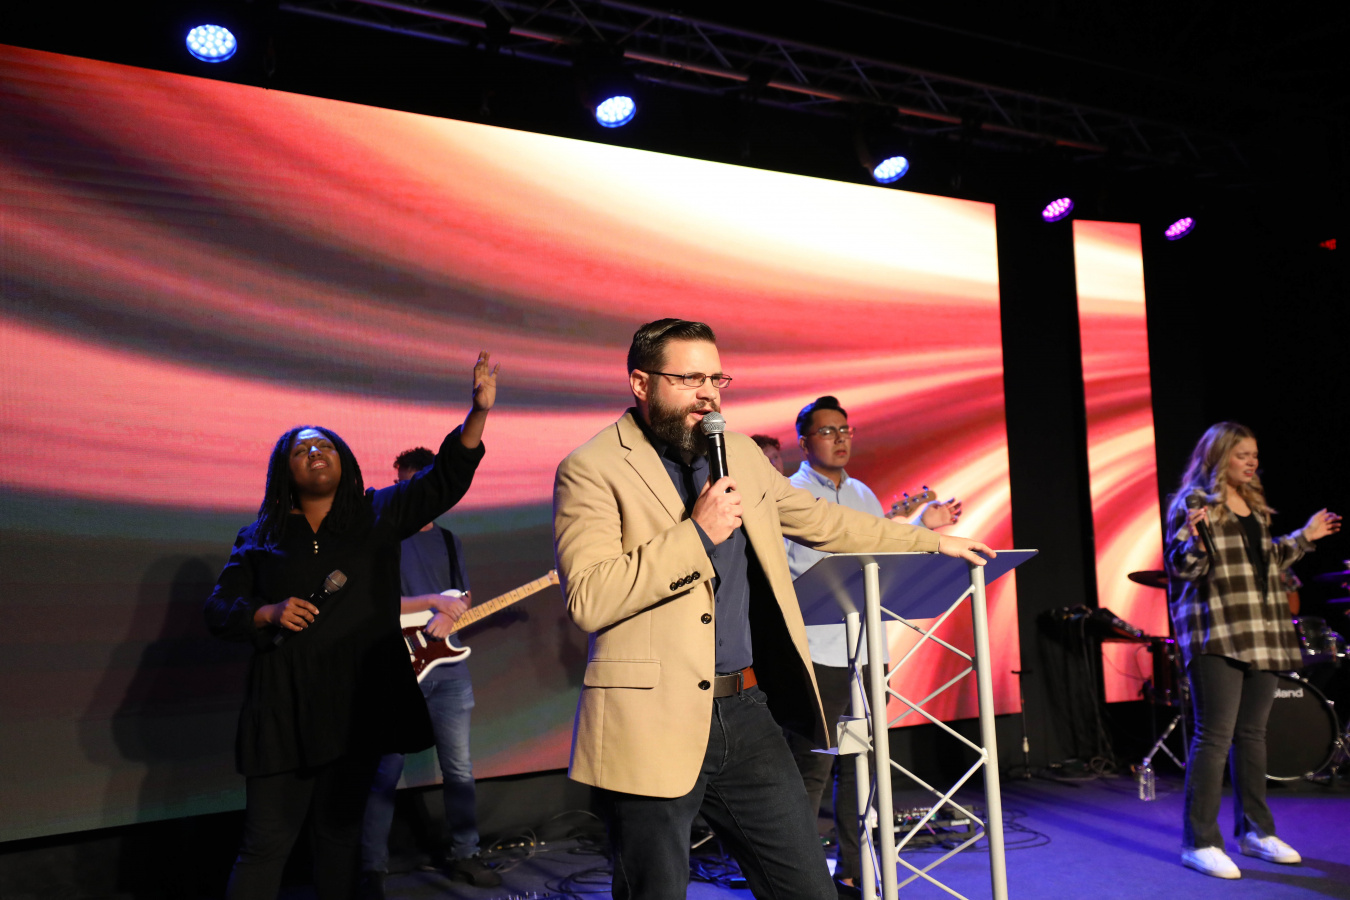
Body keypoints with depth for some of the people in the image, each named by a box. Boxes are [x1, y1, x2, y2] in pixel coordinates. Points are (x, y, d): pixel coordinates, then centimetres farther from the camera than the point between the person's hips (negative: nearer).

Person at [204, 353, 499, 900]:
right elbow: (218, 610, 9)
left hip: (359, 702, 1)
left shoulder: (377, 516, 7)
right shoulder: (262, 538, 8)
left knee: (340, 832, 13)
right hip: (284, 706, -1)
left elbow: (445, 479, -5)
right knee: (267, 842, 0)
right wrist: (268, 614, -12)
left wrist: (479, 412, -19)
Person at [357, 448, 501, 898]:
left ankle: (461, 853, 25)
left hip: (448, 664, 6)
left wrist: (449, 617, -7)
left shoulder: (448, 541, 15)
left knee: (459, 768, 11)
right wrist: (431, 601, -20)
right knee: (385, 771, -3)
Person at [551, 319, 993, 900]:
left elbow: (820, 520, 24)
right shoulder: (590, 470, -8)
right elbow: (587, 601, -19)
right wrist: (696, 533, -20)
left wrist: (931, 541, 28)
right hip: (654, 726, -5)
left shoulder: (740, 454, 13)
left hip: (748, 715, 6)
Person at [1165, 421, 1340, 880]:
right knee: (1215, 737, -8)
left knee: (1252, 734, 14)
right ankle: (1199, 842, -1)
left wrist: (1303, 538, 23)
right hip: (1215, 635, -8)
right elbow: (1182, 567, -13)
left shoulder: (1255, 506, 17)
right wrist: (1196, 537, -31)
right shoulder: (1193, 502, -7)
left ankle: (1255, 830, 25)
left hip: (1262, 635, 8)